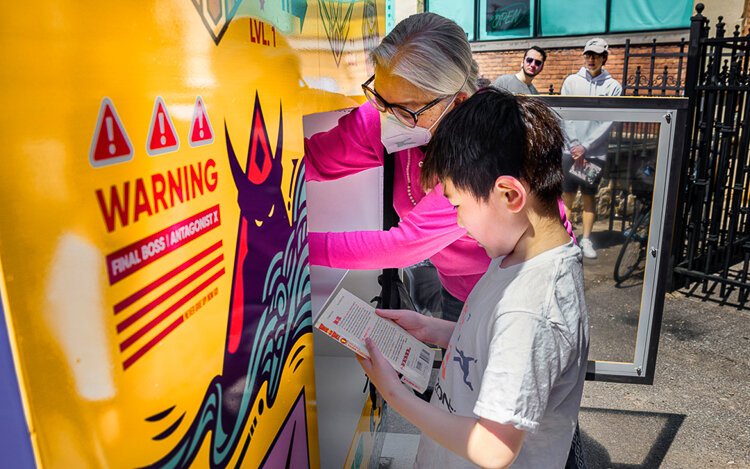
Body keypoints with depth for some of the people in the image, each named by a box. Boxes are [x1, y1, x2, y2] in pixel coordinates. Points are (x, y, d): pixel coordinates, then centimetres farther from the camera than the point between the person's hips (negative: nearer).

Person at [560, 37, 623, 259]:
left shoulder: (613, 86, 0)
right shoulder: (571, 81, 3)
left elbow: (608, 122, -7)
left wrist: (585, 147, -12)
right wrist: (575, 145, -11)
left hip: (596, 153, -1)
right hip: (570, 150, 1)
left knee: (589, 196, 7)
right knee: (567, 195, 6)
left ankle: (586, 239, 15)